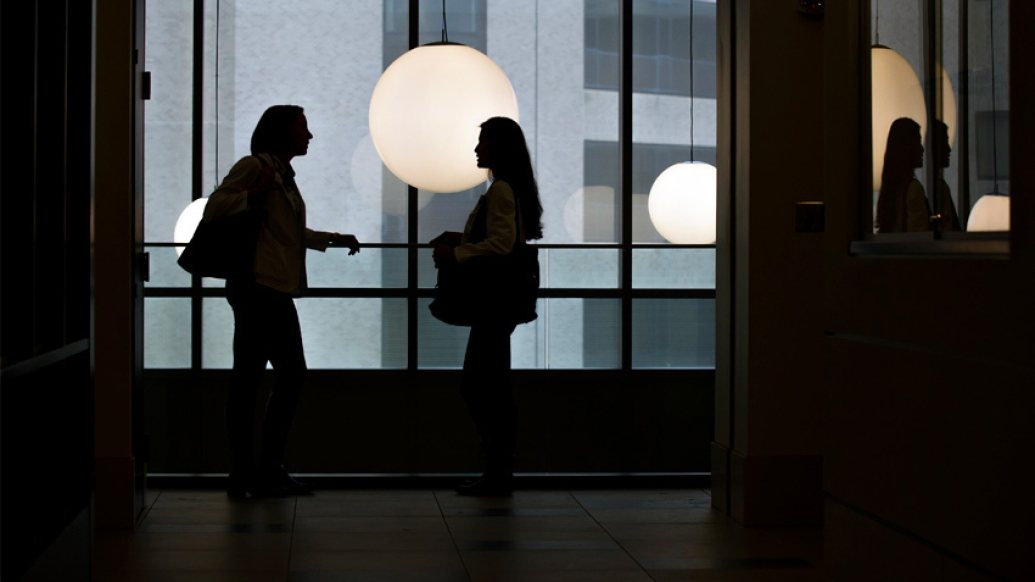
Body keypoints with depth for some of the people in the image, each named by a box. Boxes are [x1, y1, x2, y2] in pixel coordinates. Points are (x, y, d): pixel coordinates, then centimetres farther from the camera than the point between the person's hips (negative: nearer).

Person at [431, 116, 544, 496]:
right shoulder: (512, 187, 18)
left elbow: (501, 243, -21)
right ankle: (499, 472, 13)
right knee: (491, 387, 11)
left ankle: (498, 474, -6)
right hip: (499, 297, 10)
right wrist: (460, 240, 13)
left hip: (496, 300, -10)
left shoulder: (501, 189, -13)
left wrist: (455, 253, -14)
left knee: (478, 386, -8)